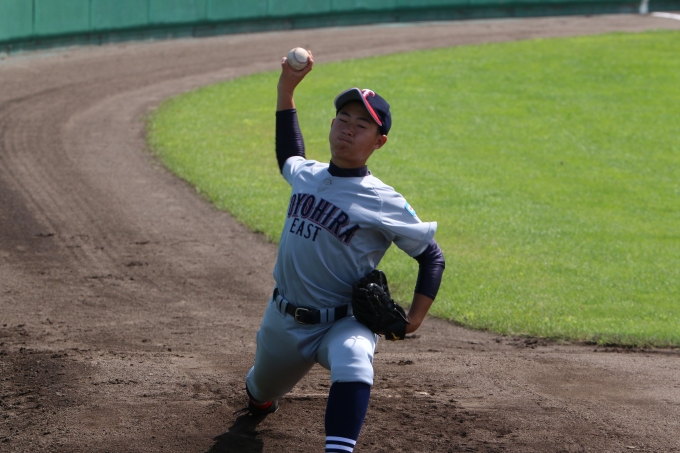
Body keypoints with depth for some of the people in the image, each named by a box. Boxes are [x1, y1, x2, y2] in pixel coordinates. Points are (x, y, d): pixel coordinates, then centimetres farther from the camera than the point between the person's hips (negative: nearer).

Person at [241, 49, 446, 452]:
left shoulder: (384, 203, -13)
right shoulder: (305, 175, 3)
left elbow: (432, 256, -6)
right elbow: (289, 154, 28)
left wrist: (414, 319, -18)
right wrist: (286, 88, 21)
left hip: (343, 324, -6)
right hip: (284, 322, 6)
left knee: (353, 359, -40)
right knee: (262, 390, 26)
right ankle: (259, 397, 65)